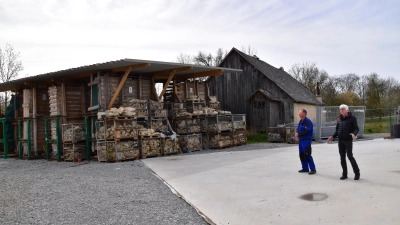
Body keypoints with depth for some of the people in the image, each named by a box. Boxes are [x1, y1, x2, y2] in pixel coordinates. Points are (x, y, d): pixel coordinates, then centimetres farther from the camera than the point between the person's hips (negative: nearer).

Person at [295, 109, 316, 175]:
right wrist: (297, 135, 0)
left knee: (307, 155, -10)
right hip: (301, 140, 9)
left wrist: (298, 134, -15)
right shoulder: (301, 121, 14)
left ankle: (313, 169, -2)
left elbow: (306, 130, -24)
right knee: (301, 154, 13)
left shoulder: (307, 121, -14)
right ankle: (305, 168, 23)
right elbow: (298, 129, 19)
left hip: (306, 140, -9)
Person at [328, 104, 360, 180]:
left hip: (348, 140, -5)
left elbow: (356, 129, -6)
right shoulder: (339, 119, 12)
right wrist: (333, 136, 4)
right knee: (342, 157, 6)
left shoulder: (352, 118, -3)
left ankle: (357, 173, 8)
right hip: (340, 140, 5)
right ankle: (344, 174, 15)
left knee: (350, 156, -7)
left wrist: (354, 134, -26)